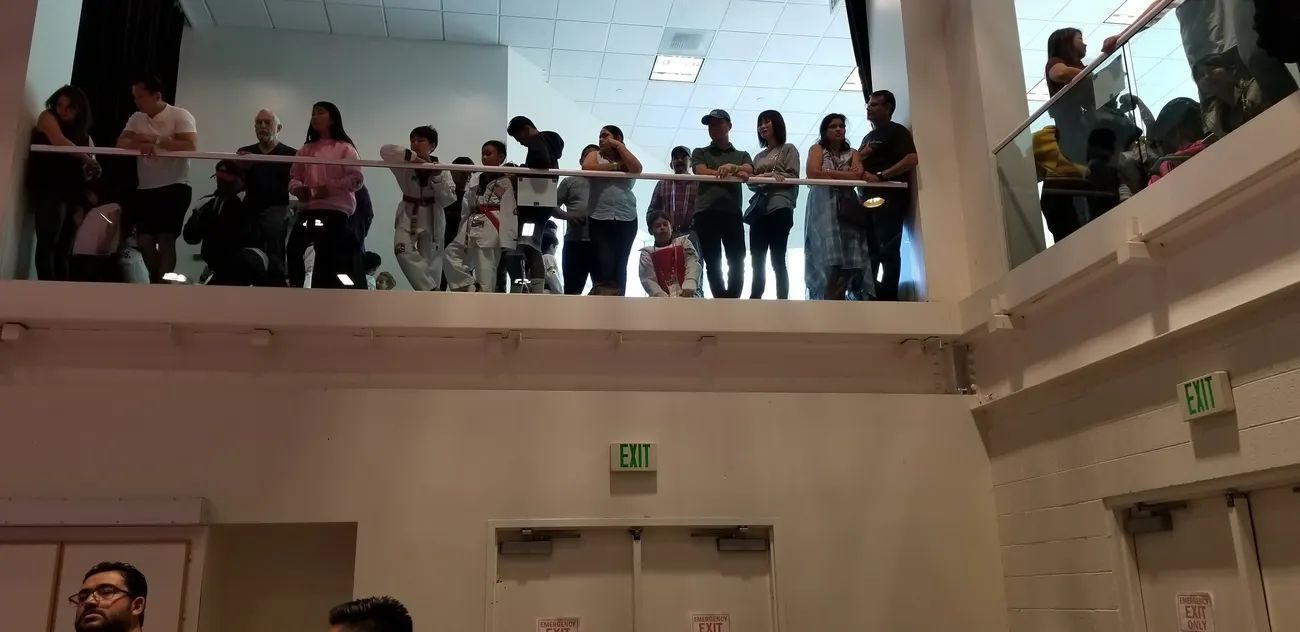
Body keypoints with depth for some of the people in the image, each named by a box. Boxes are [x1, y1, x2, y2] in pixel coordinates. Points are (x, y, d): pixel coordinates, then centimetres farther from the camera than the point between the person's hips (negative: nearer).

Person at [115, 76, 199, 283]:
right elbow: (120, 143, 0)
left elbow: (191, 147, -21)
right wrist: (141, 144, -21)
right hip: (146, 189, 6)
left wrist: (155, 140, -16)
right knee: (144, 241, 6)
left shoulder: (180, 116, -7)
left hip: (174, 187, -6)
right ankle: (156, 280, 24)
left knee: (165, 241, -6)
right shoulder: (137, 118, 11)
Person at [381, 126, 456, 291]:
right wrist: (413, 156, -30)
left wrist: (437, 177, -23)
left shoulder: (441, 169, -6)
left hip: (432, 218, 0)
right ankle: (431, 291, -14)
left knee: (431, 261, 5)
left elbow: (448, 199, -11)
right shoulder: (405, 165, -8)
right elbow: (385, 151, -25)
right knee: (403, 250, -22)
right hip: (408, 215, 0)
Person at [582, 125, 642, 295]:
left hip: (626, 218, 2)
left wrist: (619, 146, 0)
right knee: (604, 262, -13)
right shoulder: (595, 155, 15)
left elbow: (637, 169, -5)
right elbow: (587, 168, -7)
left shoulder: (625, 158, 17)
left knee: (620, 264, 2)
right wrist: (615, 166, -2)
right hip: (600, 217, -2)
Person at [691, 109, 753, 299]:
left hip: (732, 212, 1)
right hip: (706, 212, -1)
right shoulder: (700, 153, 20)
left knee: (737, 262, -9)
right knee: (713, 263, -5)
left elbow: (749, 171, 1)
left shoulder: (742, 155, 23)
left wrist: (732, 166, -22)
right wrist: (735, 174, -13)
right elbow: (701, 172, -2)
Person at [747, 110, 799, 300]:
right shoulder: (759, 156, 24)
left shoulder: (788, 149, 9)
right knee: (758, 260, 0)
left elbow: (792, 177, -4)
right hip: (759, 208, 6)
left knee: (778, 259, -10)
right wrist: (769, 176, -8)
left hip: (779, 207, -5)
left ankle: (782, 302, -13)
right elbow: (751, 182, 12)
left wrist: (763, 178, -9)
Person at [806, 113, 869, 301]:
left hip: (847, 206, 3)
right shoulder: (817, 149, 13)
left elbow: (858, 176, 1)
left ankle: (833, 299, -10)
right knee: (829, 255, -17)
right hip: (823, 206, -3)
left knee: (850, 257, -11)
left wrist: (829, 173, -4)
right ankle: (834, 299, -18)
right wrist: (845, 175, -1)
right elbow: (812, 173, -7)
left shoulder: (853, 153, 20)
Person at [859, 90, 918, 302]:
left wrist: (880, 176, -19)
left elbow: (911, 159, -13)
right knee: (870, 251, 6)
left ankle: (888, 298, -13)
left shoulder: (897, 131, 2)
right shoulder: (868, 137, 26)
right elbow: (860, 165, 25)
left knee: (888, 251, -11)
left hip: (889, 197, -8)